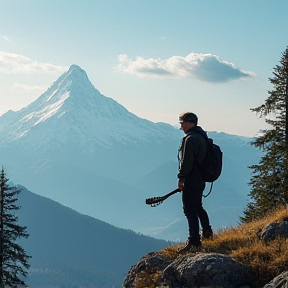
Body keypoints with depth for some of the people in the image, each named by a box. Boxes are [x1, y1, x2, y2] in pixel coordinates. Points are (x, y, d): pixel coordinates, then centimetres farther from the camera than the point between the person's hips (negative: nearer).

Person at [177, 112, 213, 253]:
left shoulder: (190, 139, -18)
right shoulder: (202, 136, 15)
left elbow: (186, 161, -22)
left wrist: (181, 178, -16)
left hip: (191, 180, -10)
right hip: (200, 179, 10)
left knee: (190, 210, -7)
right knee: (198, 207, 23)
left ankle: (194, 240, -8)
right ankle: (207, 232, 34)